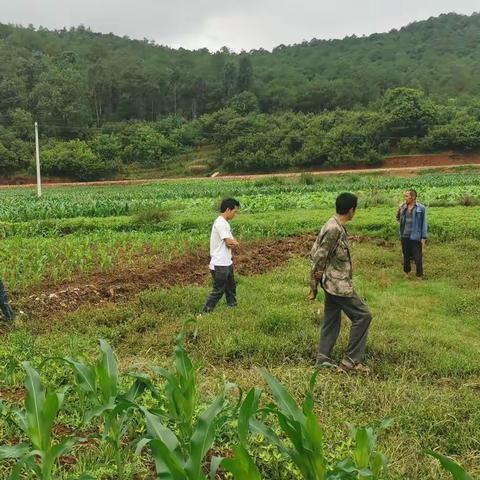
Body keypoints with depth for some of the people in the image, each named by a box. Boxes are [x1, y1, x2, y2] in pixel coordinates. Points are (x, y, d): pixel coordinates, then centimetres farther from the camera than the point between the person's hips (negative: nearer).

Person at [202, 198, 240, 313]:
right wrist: (234, 243, 1)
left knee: (231, 288, 19)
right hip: (220, 265, -10)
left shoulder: (224, 223, 14)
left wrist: (233, 243, -12)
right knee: (218, 291, -3)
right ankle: (206, 312, 4)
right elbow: (229, 242, -20)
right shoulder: (221, 223, -18)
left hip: (226, 263, 10)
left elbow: (234, 243, 10)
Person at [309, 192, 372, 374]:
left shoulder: (334, 225, 9)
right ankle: (351, 360, 2)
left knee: (332, 320, 15)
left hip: (334, 283, 10)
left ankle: (323, 359, 21)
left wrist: (315, 285, 13)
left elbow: (314, 254, 13)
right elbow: (319, 257, -21)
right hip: (339, 284, -10)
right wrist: (313, 286, -13)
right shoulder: (334, 230, -22)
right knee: (362, 315, -3)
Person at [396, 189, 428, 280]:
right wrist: (399, 210, -1)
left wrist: (423, 238, -8)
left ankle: (419, 276, 10)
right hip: (405, 236, 4)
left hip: (415, 237, -4)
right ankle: (407, 272, 32)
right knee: (406, 256, 16)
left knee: (418, 258, 0)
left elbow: (424, 223, -5)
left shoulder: (421, 208, -7)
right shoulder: (403, 207, 6)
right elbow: (399, 219, 17)